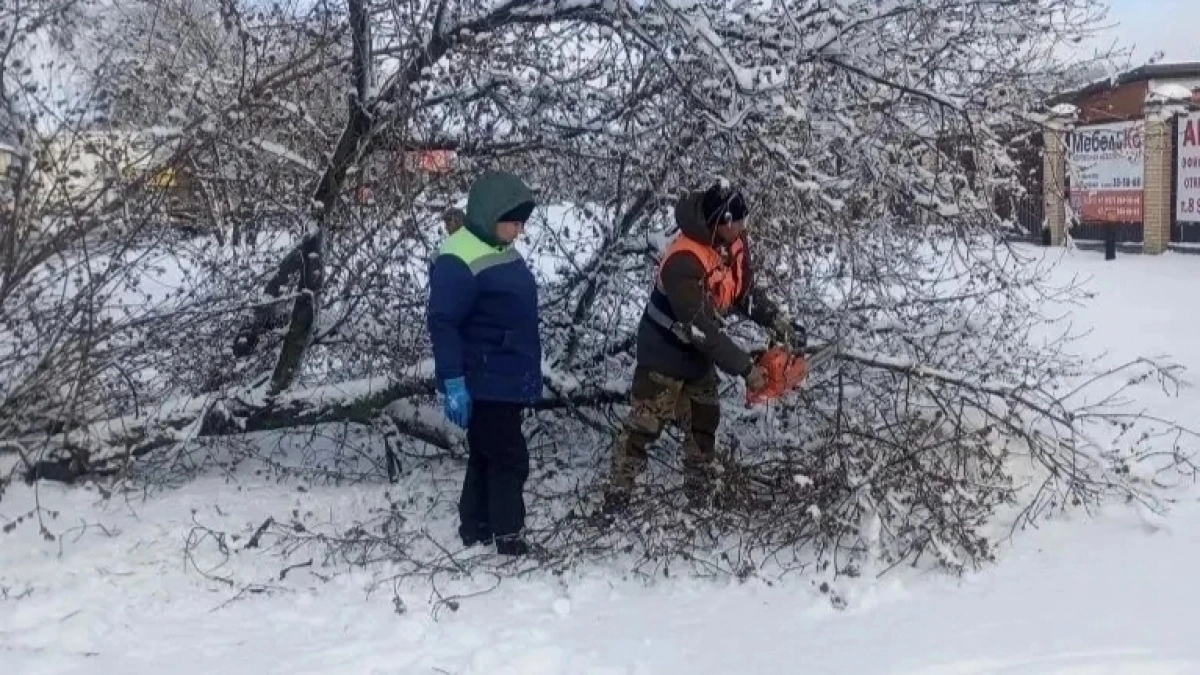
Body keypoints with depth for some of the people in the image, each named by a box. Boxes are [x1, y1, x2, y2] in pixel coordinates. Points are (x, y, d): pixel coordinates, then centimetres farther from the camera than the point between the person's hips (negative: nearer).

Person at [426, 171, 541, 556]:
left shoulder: (503, 252, 12)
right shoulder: (458, 261, -20)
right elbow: (443, 324, -22)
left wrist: (528, 375, 23)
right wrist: (453, 383, -24)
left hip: (510, 381, 9)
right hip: (484, 384, -9)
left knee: (486, 456, 17)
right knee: (510, 458, -1)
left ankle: (476, 527, 27)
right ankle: (506, 534, 12)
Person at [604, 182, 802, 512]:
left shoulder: (734, 243, -10)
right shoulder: (684, 262, -35)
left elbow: (745, 292, 6)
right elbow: (699, 327, -35)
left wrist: (775, 319, -9)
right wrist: (744, 367, -32)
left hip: (699, 354, 8)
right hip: (665, 354, -8)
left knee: (703, 423, 14)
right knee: (644, 425, 1)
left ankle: (700, 492, 27)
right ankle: (617, 493, 12)